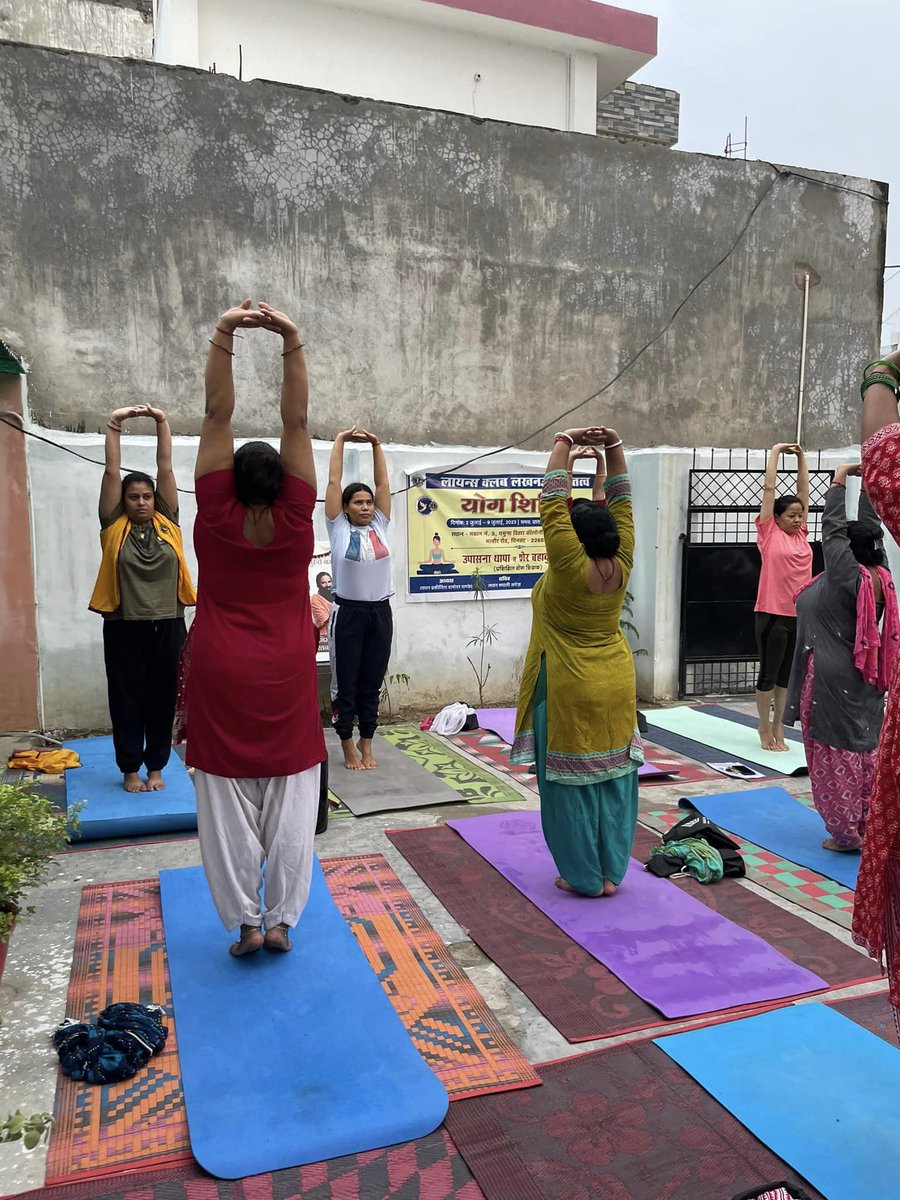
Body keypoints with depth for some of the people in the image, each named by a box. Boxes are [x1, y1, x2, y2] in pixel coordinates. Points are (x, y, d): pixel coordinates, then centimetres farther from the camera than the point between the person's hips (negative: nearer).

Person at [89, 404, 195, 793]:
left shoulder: (166, 522, 5)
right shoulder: (114, 526, 1)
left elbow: (165, 468, 1)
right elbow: (112, 472, -4)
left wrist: (162, 422, -2)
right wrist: (114, 425, -8)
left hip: (167, 625, 1)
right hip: (124, 626, -1)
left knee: (162, 698, 9)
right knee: (127, 699, 7)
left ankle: (156, 767, 23)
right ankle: (130, 769, 21)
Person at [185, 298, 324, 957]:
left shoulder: (216, 518, -8)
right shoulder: (295, 521, -8)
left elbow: (218, 414, -11)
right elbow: (296, 421, -10)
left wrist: (225, 334, -13)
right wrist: (292, 342, -14)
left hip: (221, 678, -1)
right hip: (286, 680, 1)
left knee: (228, 807, 7)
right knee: (290, 806, 8)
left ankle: (245, 923, 13)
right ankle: (280, 920, 14)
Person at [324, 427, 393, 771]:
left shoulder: (379, 526, 9)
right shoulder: (338, 527, 0)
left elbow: (383, 483, 9)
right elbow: (333, 481, -1)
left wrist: (376, 444, 8)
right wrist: (340, 441, 3)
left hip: (380, 612, 4)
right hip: (348, 613, -3)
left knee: (371, 684, 11)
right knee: (346, 685, 4)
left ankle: (367, 747, 21)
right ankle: (349, 749, 15)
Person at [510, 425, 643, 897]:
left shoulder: (570, 568, -19)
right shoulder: (621, 566, -5)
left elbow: (552, 503, -16)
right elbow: (621, 502, 2)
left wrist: (564, 443, -9)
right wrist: (613, 446, -1)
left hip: (571, 690, -6)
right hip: (616, 684, 6)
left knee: (571, 780, 5)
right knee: (613, 775, 11)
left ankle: (584, 877, 14)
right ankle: (611, 872, 21)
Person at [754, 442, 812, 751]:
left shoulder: (801, 534, 9)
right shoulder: (769, 533, -4)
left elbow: (803, 491, 15)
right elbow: (769, 488, -3)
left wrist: (801, 456, 16)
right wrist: (776, 452, 3)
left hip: (800, 615, 5)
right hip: (772, 614, -5)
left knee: (785, 674, 13)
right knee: (768, 674, 3)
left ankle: (778, 727, 22)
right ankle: (765, 730, 13)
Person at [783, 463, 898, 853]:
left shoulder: (846, 575, -15)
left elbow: (833, 527, -10)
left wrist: (840, 479, -1)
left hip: (833, 678, -8)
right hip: (865, 678, 8)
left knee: (836, 754, 0)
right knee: (864, 751, 13)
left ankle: (845, 832, 7)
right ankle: (868, 827, 21)